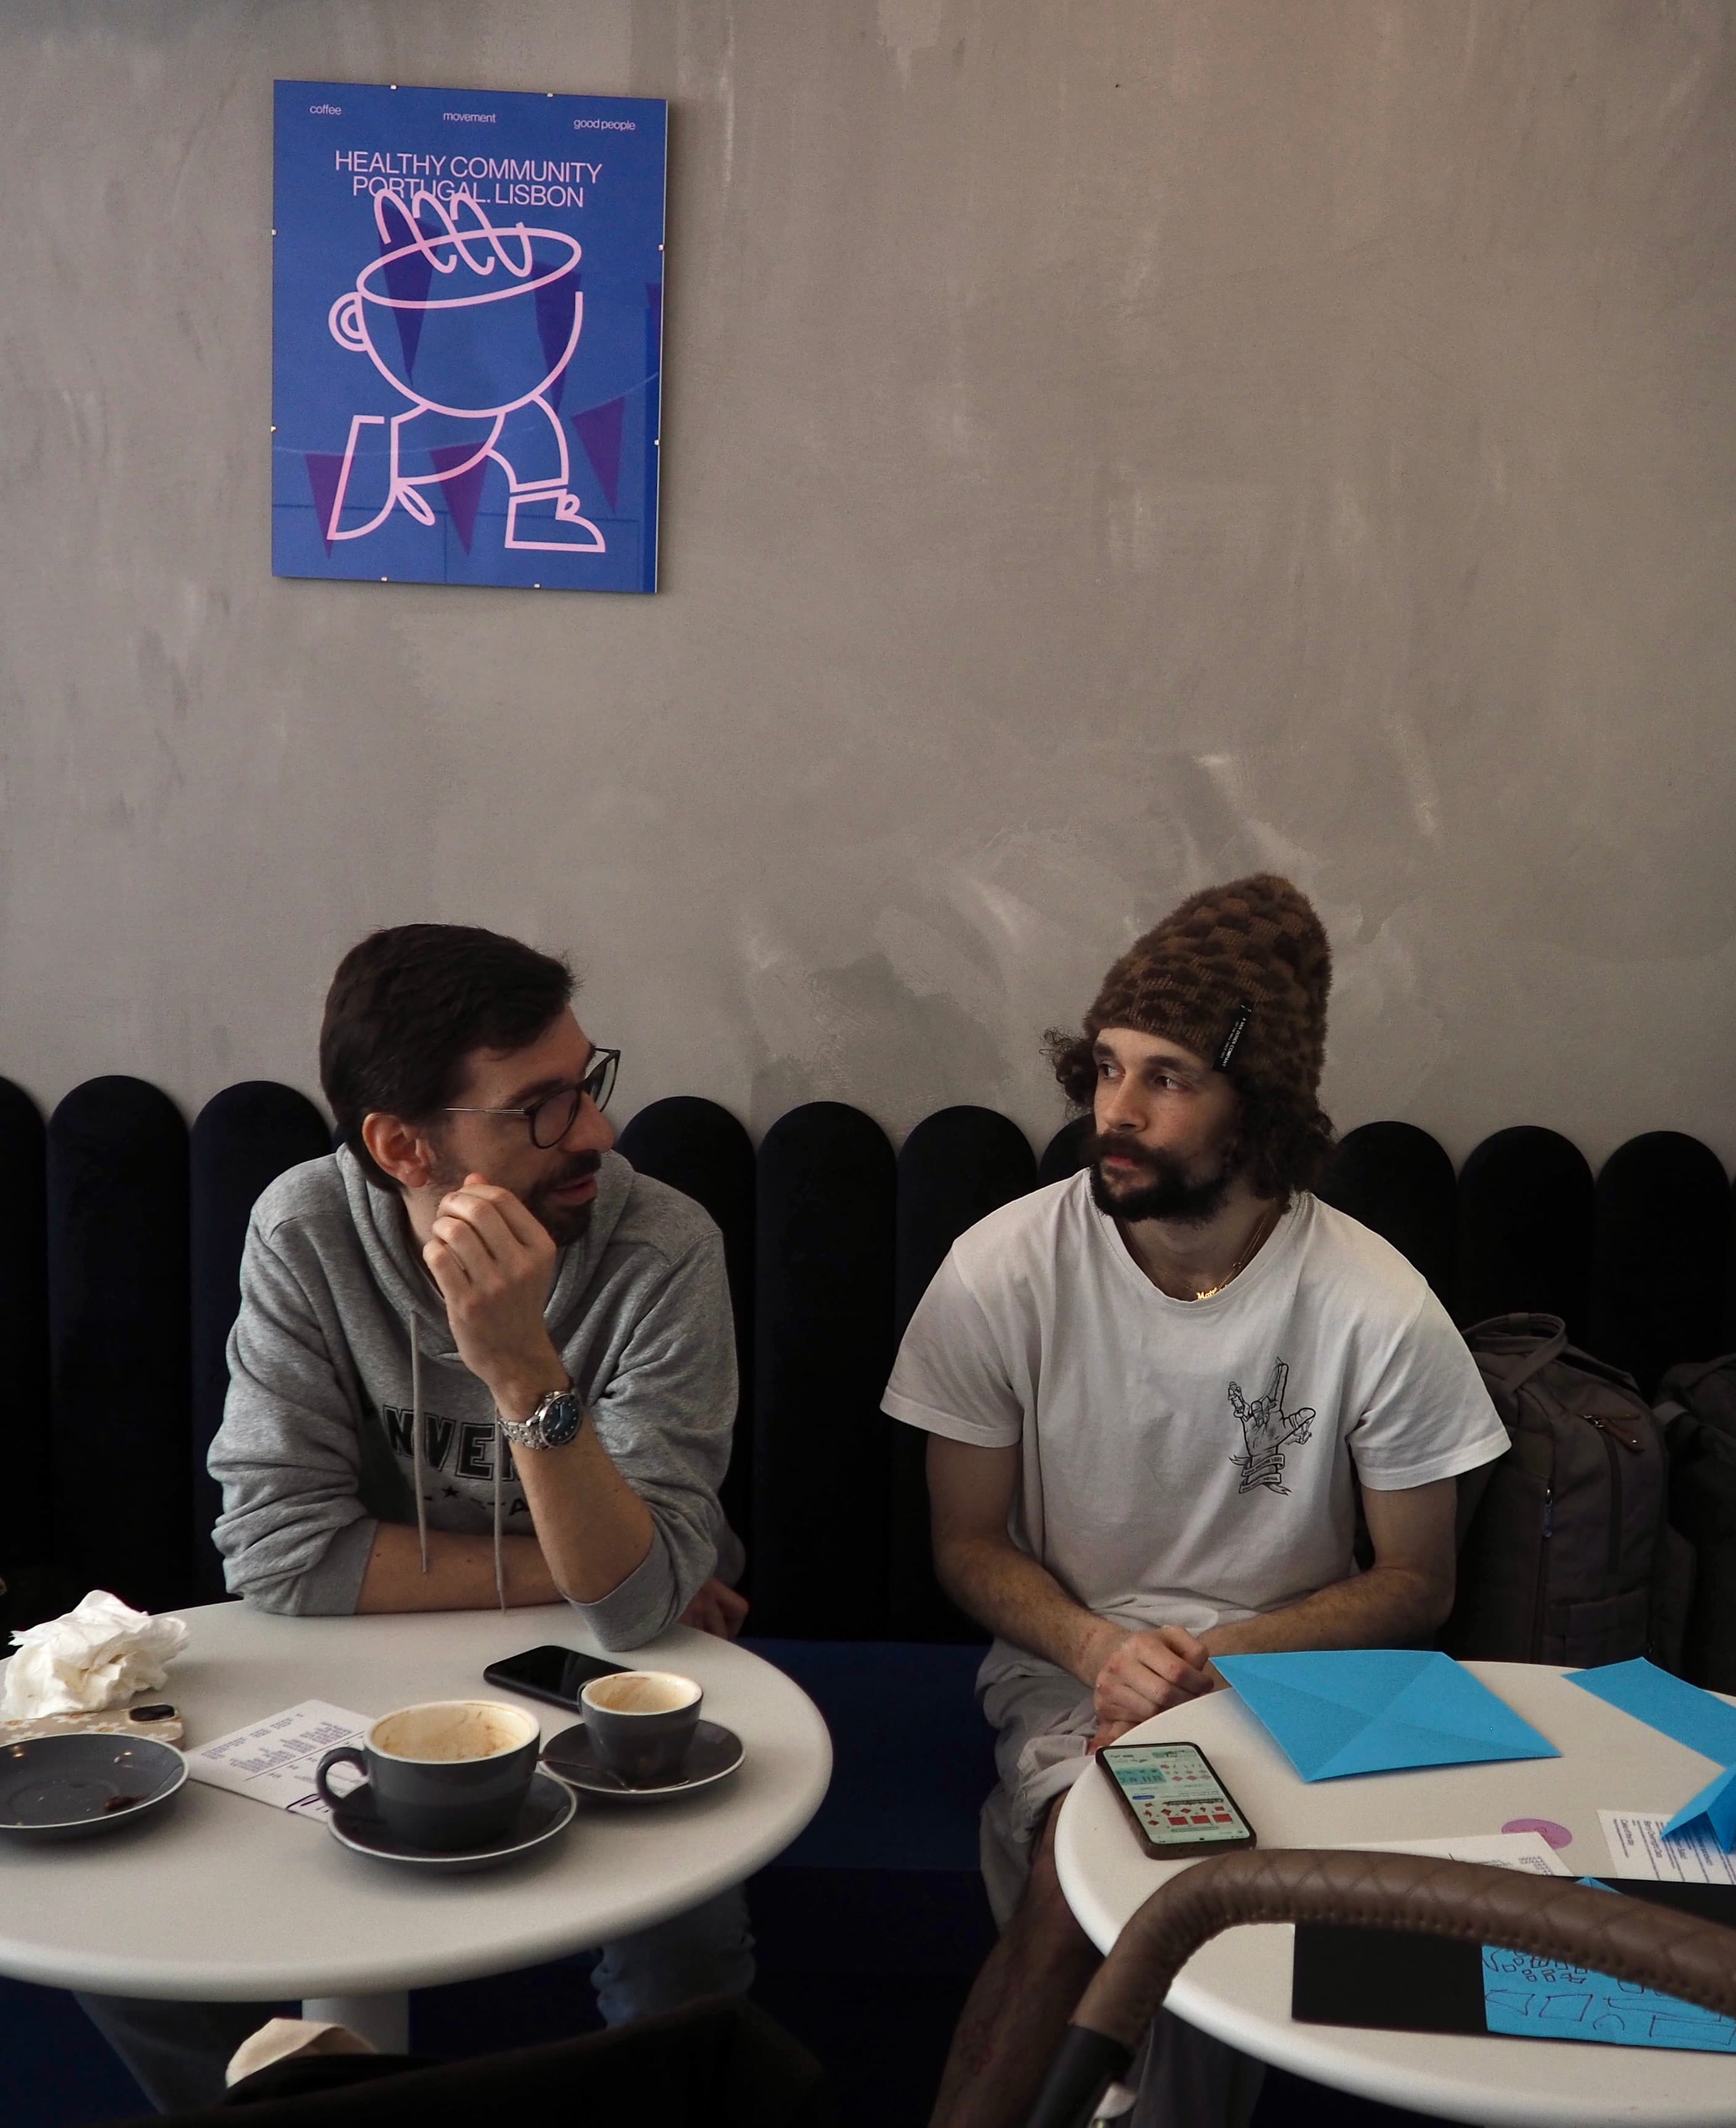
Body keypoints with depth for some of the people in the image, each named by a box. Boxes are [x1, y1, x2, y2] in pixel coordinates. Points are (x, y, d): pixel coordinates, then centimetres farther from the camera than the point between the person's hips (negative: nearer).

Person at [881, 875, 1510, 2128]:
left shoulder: (1377, 1309, -9)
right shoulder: (1002, 1273, -7)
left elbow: (1417, 1587, 2)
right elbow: (968, 1543, 2)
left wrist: (1220, 1656, -14)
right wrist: (1100, 1651, -18)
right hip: (1067, 1665, 1)